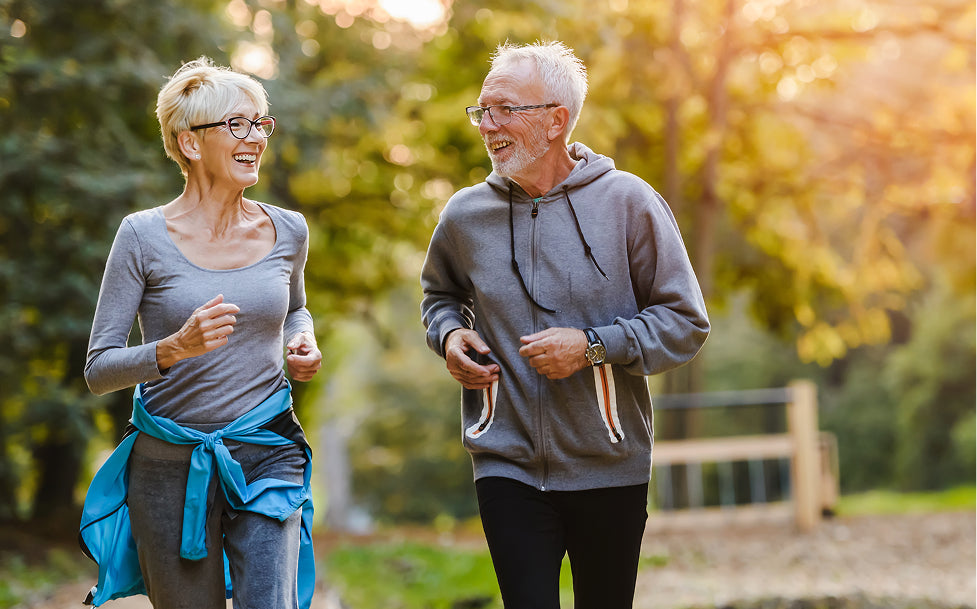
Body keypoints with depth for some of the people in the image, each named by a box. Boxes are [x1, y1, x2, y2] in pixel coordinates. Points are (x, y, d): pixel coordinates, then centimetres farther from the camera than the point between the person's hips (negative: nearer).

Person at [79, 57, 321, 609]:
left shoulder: (287, 232, 4)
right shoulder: (144, 237, -6)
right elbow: (99, 369, -7)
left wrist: (303, 345, 3)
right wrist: (177, 347, -25)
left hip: (267, 459, 2)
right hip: (171, 465, -1)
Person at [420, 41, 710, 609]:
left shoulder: (626, 202, -5)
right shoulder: (465, 214, 3)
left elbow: (686, 321, -3)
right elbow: (440, 294, 25)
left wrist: (593, 346, -16)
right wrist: (448, 334, 2)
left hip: (610, 469, -1)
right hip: (508, 465, 1)